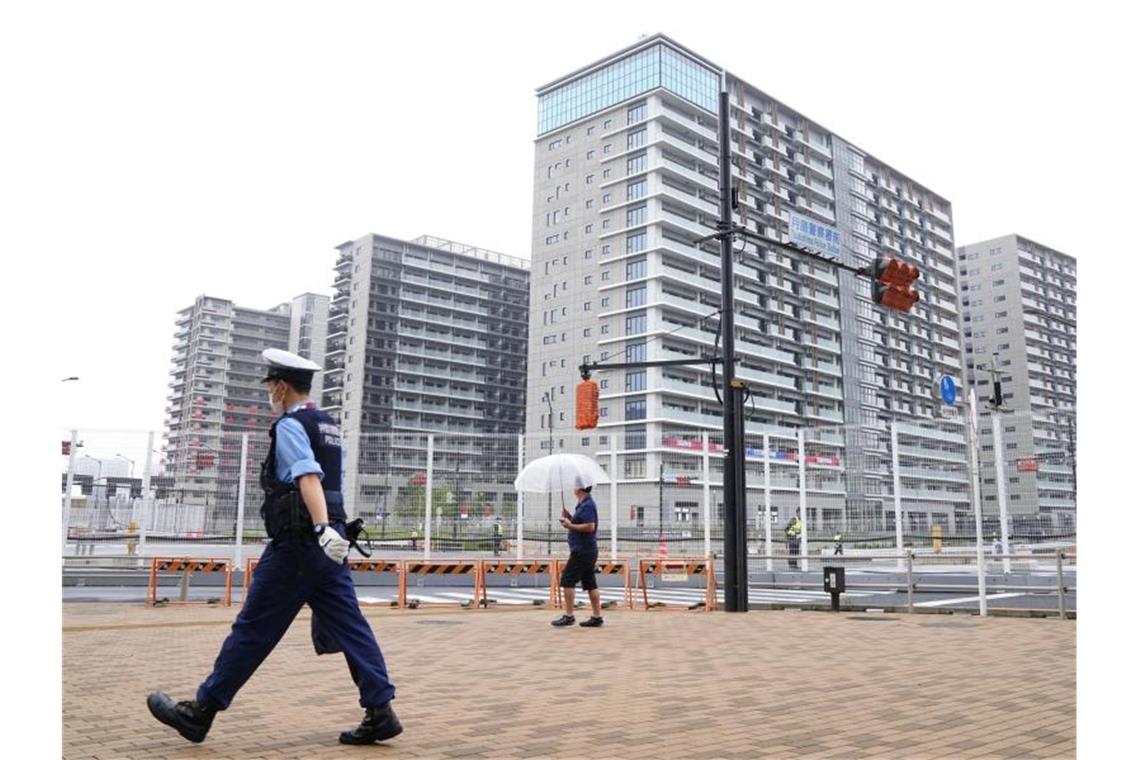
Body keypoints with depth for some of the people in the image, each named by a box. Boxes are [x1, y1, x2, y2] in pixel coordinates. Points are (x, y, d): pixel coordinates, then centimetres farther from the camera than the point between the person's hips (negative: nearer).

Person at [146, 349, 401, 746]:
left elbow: (309, 478, -24)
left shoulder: (289, 425, -8)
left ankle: (200, 711, 15)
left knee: (253, 629, 2)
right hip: (327, 544, 8)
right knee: (349, 626, 4)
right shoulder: (328, 427, 18)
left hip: (298, 544, -8)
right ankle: (380, 711, 1)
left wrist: (322, 529, -36)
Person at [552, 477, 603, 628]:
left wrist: (570, 526, -18)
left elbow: (590, 526, -25)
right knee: (590, 584, 10)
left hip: (582, 551, -10)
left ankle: (569, 616, -4)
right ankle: (597, 617, 11)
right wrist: (570, 518, 10)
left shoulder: (587, 505, -15)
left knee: (567, 581, -6)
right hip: (588, 551, 10)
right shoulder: (584, 504, 17)